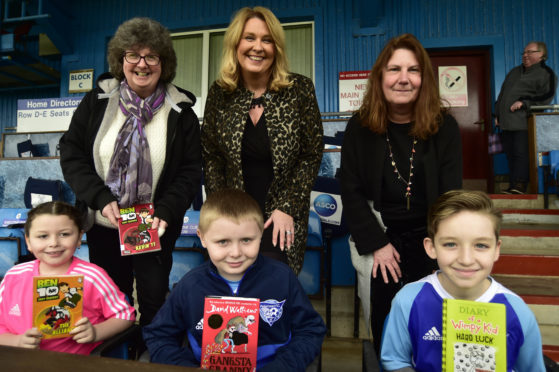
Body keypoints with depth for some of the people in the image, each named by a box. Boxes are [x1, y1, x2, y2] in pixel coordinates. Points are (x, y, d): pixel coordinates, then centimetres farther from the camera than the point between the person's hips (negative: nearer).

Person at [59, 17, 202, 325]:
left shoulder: (180, 112, -5)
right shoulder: (96, 101, 0)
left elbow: (191, 170, -6)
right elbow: (71, 153, -1)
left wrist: (165, 212, -19)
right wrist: (101, 199, -14)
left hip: (155, 227, -2)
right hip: (102, 223, 3)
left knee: (155, 298, 8)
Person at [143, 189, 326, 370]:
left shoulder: (282, 277, -7)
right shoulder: (189, 286, -5)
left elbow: (310, 330, 0)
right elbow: (158, 336, 7)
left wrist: (280, 367, -14)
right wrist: (186, 366, -9)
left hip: (271, 364, 1)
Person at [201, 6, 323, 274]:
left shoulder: (299, 89, -5)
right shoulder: (220, 93, 1)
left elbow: (311, 156, -4)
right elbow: (210, 157, 5)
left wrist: (287, 209, -9)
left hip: (283, 216, -1)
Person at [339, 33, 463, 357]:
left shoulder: (445, 127, 0)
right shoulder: (360, 128, -1)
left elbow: (451, 194, -1)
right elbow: (351, 191, -2)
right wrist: (377, 244, -9)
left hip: (428, 235, 1)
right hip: (378, 233, 0)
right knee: (384, 324, -2)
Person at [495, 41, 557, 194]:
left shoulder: (546, 74, 6)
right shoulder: (514, 72, 25)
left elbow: (546, 98, -4)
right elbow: (502, 94, 26)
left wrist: (524, 103, -16)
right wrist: (497, 114, 17)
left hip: (523, 124, -6)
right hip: (506, 122, 6)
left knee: (521, 154, -13)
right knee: (510, 155, 3)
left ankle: (519, 186, -14)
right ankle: (513, 187, 6)